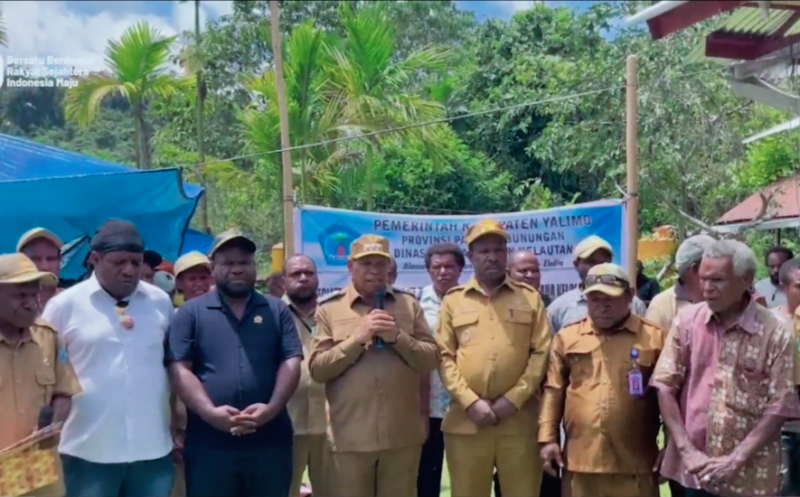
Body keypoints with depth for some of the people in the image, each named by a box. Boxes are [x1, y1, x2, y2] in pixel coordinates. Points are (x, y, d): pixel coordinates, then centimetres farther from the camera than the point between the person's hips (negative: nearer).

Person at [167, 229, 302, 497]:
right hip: (209, 444, -1)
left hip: (270, 442, 2)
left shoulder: (277, 310, 10)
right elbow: (180, 369, -3)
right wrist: (210, 412, -17)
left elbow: (291, 362, 2)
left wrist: (272, 408, -14)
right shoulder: (191, 312, 6)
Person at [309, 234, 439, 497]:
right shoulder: (329, 308, 2)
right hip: (350, 436, -2)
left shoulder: (409, 304, 8)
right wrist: (358, 338, -15)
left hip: (402, 434, 2)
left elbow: (430, 360, 3)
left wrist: (398, 338, -13)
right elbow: (317, 369, -5)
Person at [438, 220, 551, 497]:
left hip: (519, 420, 0)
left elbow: (542, 353, 2)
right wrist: (470, 401, -9)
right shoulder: (453, 301, 10)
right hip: (465, 421, 0)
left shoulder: (530, 298, 9)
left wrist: (513, 400, -8)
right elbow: (444, 357, 3)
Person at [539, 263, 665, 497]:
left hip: (635, 460, -1)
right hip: (580, 457, 2)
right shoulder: (567, 337, 8)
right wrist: (548, 439, 2)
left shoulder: (655, 337, 2)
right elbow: (553, 391, 9)